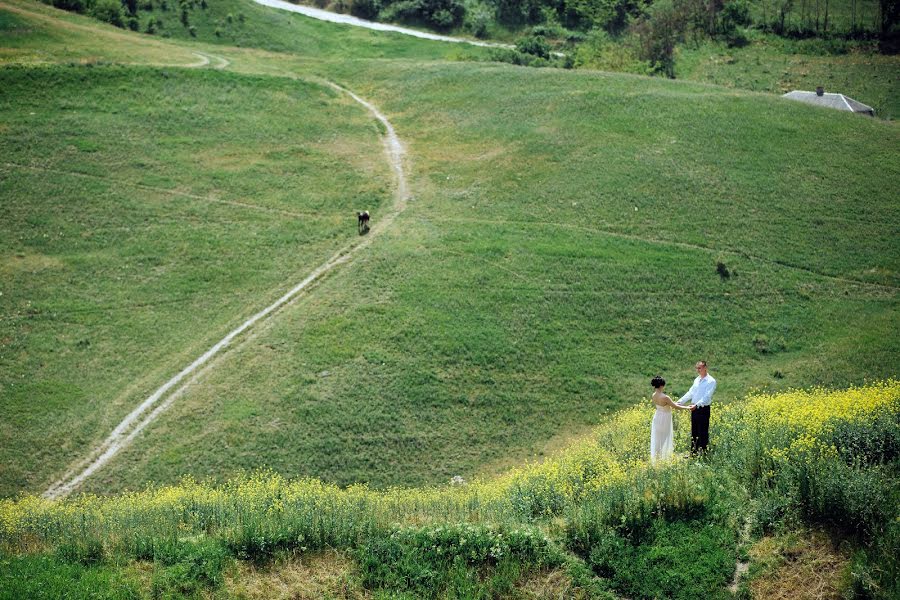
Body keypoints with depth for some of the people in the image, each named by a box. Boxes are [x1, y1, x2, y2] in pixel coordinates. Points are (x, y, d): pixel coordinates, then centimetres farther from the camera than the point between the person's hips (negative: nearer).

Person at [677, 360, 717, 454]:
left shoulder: (711, 381, -10)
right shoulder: (697, 380, 13)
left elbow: (707, 396, -20)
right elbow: (690, 393, 14)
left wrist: (697, 405, -33)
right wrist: (680, 401, 2)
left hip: (703, 409, -7)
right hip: (694, 409, 7)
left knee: (702, 433, -2)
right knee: (694, 432, 13)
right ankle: (693, 453, 21)